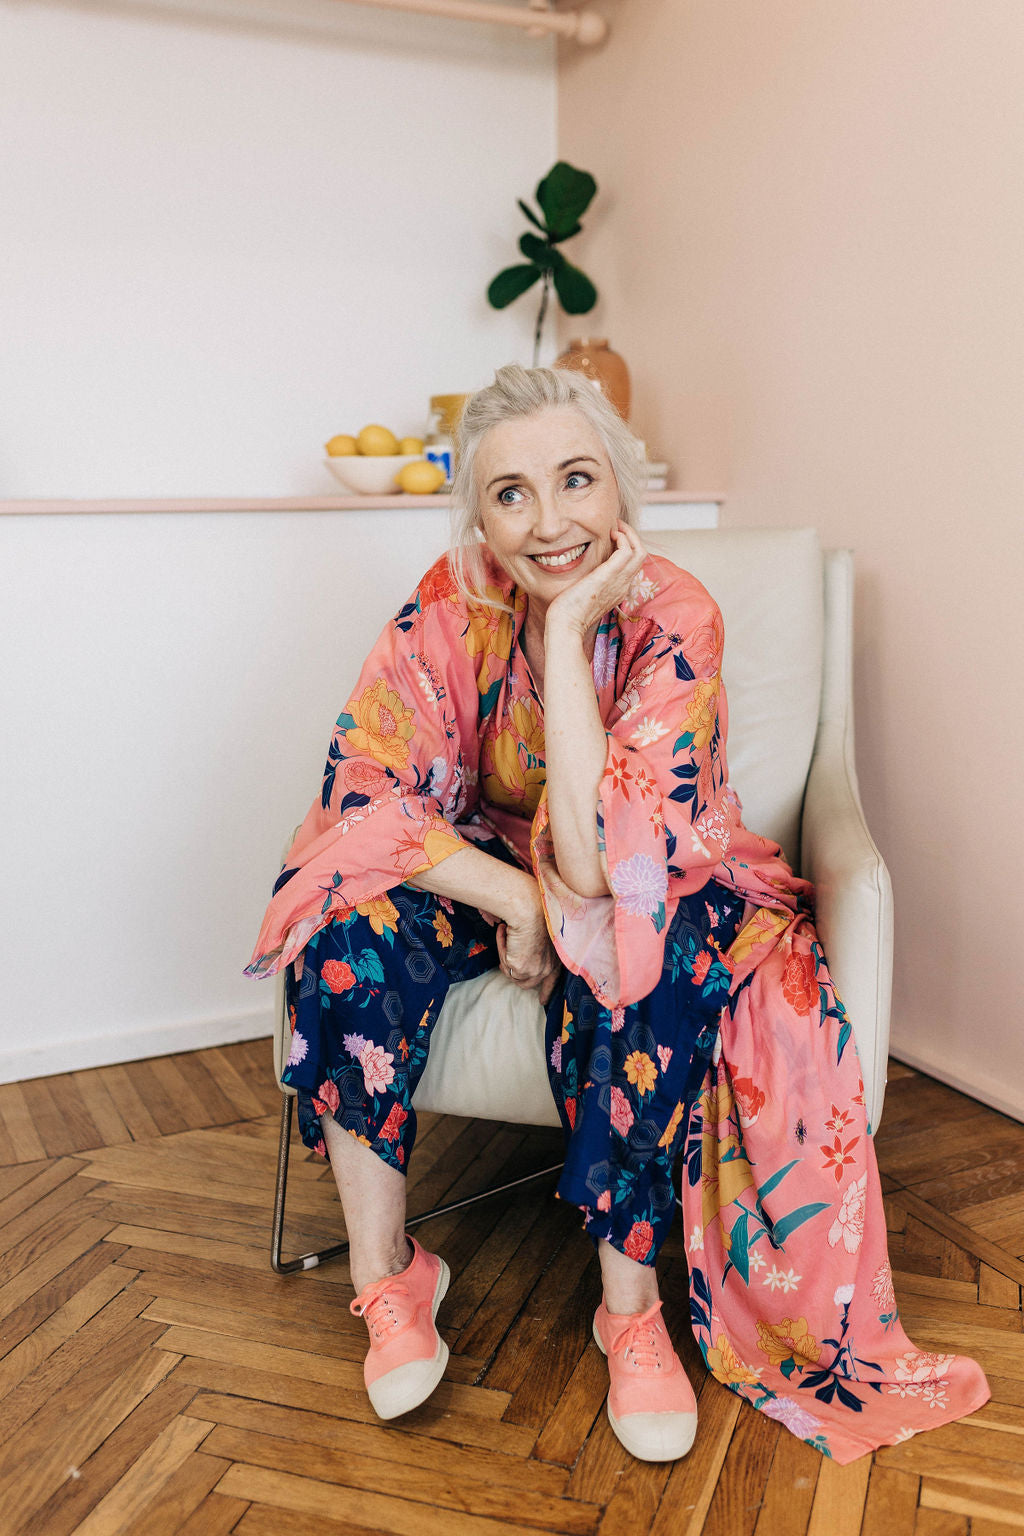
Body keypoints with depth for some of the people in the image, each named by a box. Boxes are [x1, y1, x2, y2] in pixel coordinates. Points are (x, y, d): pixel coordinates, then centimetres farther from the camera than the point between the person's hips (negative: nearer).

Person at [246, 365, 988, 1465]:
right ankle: (384, 1277, -10)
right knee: (351, 925, -26)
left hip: (656, 896, -2)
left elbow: (600, 862, -34)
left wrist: (570, 627, -35)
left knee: (634, 972, -36)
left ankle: (634, 1308, -15)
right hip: (488, 866, 3)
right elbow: (360, 788, -18)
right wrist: (515, 897, -28)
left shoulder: (675, 619, -24)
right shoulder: (450, 606, -16)